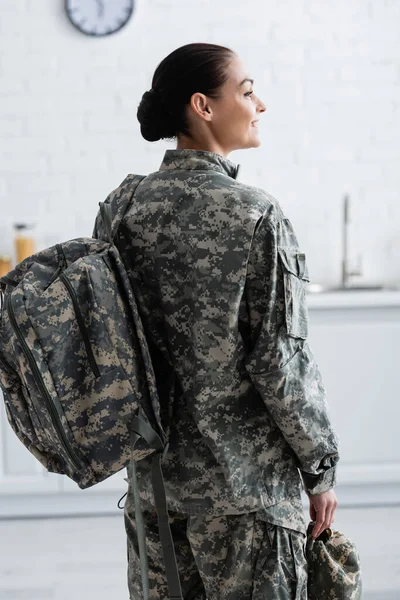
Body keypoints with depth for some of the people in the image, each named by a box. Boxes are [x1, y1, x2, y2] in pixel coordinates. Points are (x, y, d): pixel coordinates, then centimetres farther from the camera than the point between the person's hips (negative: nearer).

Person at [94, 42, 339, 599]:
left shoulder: (124, 208, 0)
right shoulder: (254, 213, -16)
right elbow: (282, 360, -16)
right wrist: (321, 468, -4)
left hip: (154, 471, 6)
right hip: (244, 479, -6)